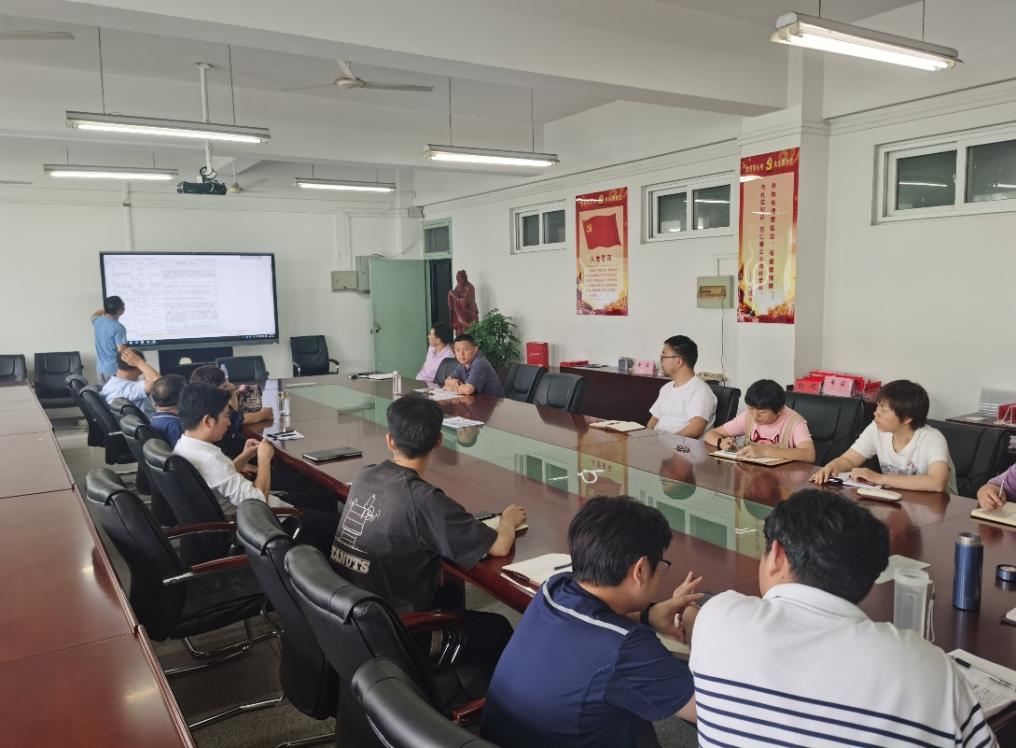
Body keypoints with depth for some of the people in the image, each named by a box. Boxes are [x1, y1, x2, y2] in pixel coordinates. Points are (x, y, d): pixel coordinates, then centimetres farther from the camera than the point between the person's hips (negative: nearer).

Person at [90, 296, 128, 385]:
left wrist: (106, 308, 25)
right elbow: (121, 350, -23)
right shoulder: (119, 328, -21)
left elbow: (94, 315, 27)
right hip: (115, 370, -7)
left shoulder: (97, 321, 1)